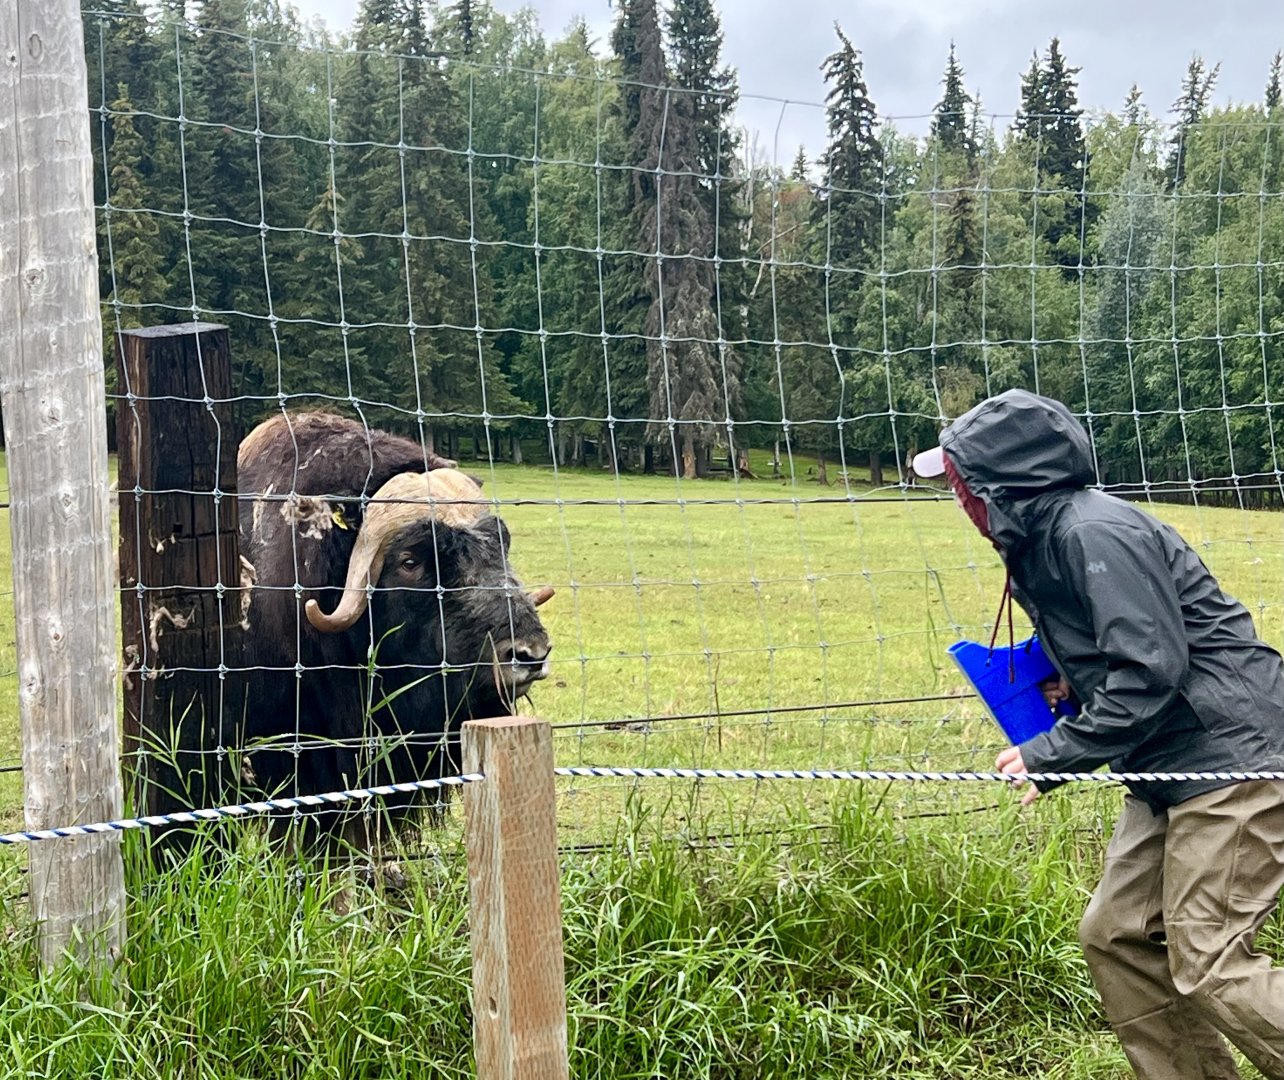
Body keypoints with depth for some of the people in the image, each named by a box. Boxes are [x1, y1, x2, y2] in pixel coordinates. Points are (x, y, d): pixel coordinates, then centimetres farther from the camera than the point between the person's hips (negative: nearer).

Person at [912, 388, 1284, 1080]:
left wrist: (1052, 756, -19)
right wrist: (1069, 679, 6)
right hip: (1173, 770, 10)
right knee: (1117, 937, 10)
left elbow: (1152, 668, -24)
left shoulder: (1095, 531, -18)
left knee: (1209, 965, -11)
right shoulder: (1037, 545, 12)